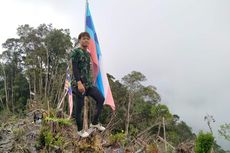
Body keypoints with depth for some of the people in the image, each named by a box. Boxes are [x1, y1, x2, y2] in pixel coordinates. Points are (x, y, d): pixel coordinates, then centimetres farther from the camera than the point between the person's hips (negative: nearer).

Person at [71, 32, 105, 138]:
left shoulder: (88, 53, 17)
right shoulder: (76, 52, -6)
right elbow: (74, 68, -16)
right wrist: (79, 83, -24)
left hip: (89, 83, 8)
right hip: (80, 84, -8)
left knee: (101, 99, 2)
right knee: (79, 106, 1)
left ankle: (95, 122, 15)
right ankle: (80, 130, 15)